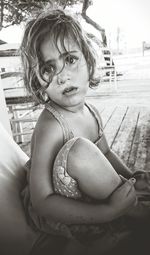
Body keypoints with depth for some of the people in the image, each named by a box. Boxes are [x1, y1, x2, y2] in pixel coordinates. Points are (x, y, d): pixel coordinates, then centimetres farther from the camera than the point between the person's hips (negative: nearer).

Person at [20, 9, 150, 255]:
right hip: (48, 211, -7)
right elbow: (42, 202, -29)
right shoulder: (50, 126, -30)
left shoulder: (92, 113, -7)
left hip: (81, 194, 7)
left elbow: (105, 153, 10)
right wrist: (109, 211, -34)